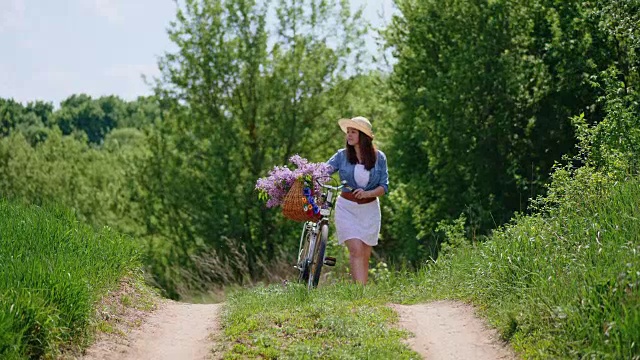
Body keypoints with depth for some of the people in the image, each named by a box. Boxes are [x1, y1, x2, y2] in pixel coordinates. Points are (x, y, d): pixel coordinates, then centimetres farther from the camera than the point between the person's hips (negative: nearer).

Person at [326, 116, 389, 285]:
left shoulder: (379, 157, 0)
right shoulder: (342, 156, -1)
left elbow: (384, 187, -3)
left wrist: (367, 193, -21)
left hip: (369, 209, 2)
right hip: (347, 208, -2)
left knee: (365, 255, 4)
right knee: (356, 250, -16)